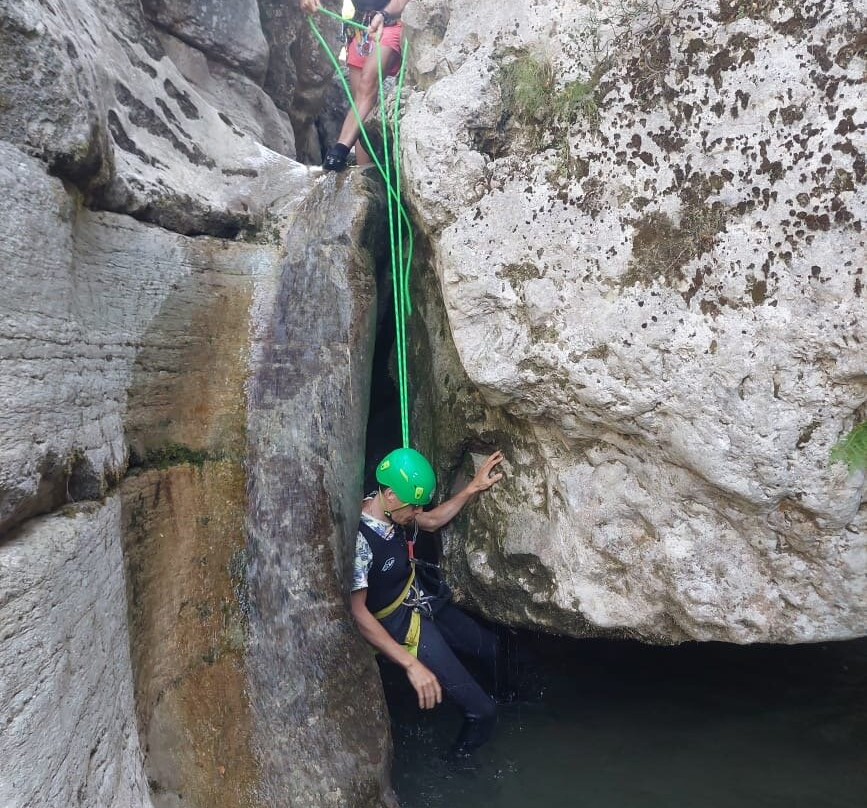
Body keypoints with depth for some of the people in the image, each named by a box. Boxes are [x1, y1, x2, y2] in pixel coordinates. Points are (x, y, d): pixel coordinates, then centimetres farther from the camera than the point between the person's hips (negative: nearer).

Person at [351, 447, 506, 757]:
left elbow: (433, 521, 13)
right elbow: (357, 613, -31)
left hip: (422, 604, 9)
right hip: (402, 626, -9)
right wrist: (411, 664, -35)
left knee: (494, 648, 22)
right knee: (481, 711, -9)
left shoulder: (390, 510, -7)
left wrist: (473, 488, 4)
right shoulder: (359, 539, -32)